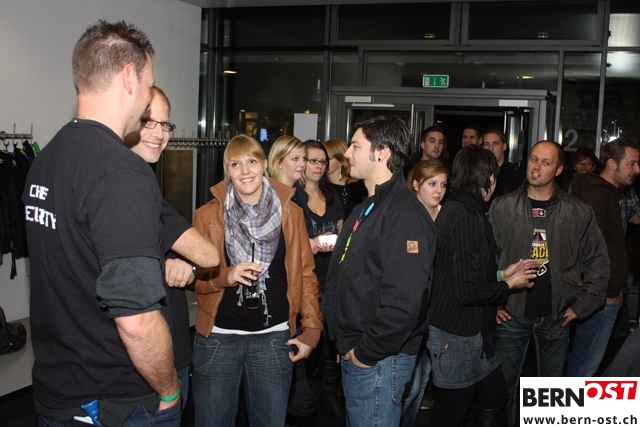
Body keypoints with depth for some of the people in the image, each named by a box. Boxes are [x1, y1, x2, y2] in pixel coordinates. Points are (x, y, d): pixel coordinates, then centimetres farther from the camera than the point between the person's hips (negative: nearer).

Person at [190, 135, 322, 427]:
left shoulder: (290, 212, -1)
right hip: (218, 336, 0)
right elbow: (193, 275, 0)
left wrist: (311, 330, -2)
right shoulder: (208, 215, -3)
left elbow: (306, 274, 3)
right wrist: (225, 276, -20)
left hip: (274, 337, 1)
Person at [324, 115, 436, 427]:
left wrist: (366, 352, -18)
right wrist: (345, 342, 8)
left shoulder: (404, 214, -20)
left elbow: (405, 303, -29)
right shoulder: (367, 209, 13)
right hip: (354, 354, 9)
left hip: (378, 359, -9)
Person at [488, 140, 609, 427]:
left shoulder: (579, 213, -1)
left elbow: (597, 260, 5)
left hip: (557, 317, 1)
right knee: (504, 382, 8)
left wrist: (582, 305, 1)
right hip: (511, 314, -1)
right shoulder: (502, 207, -4)